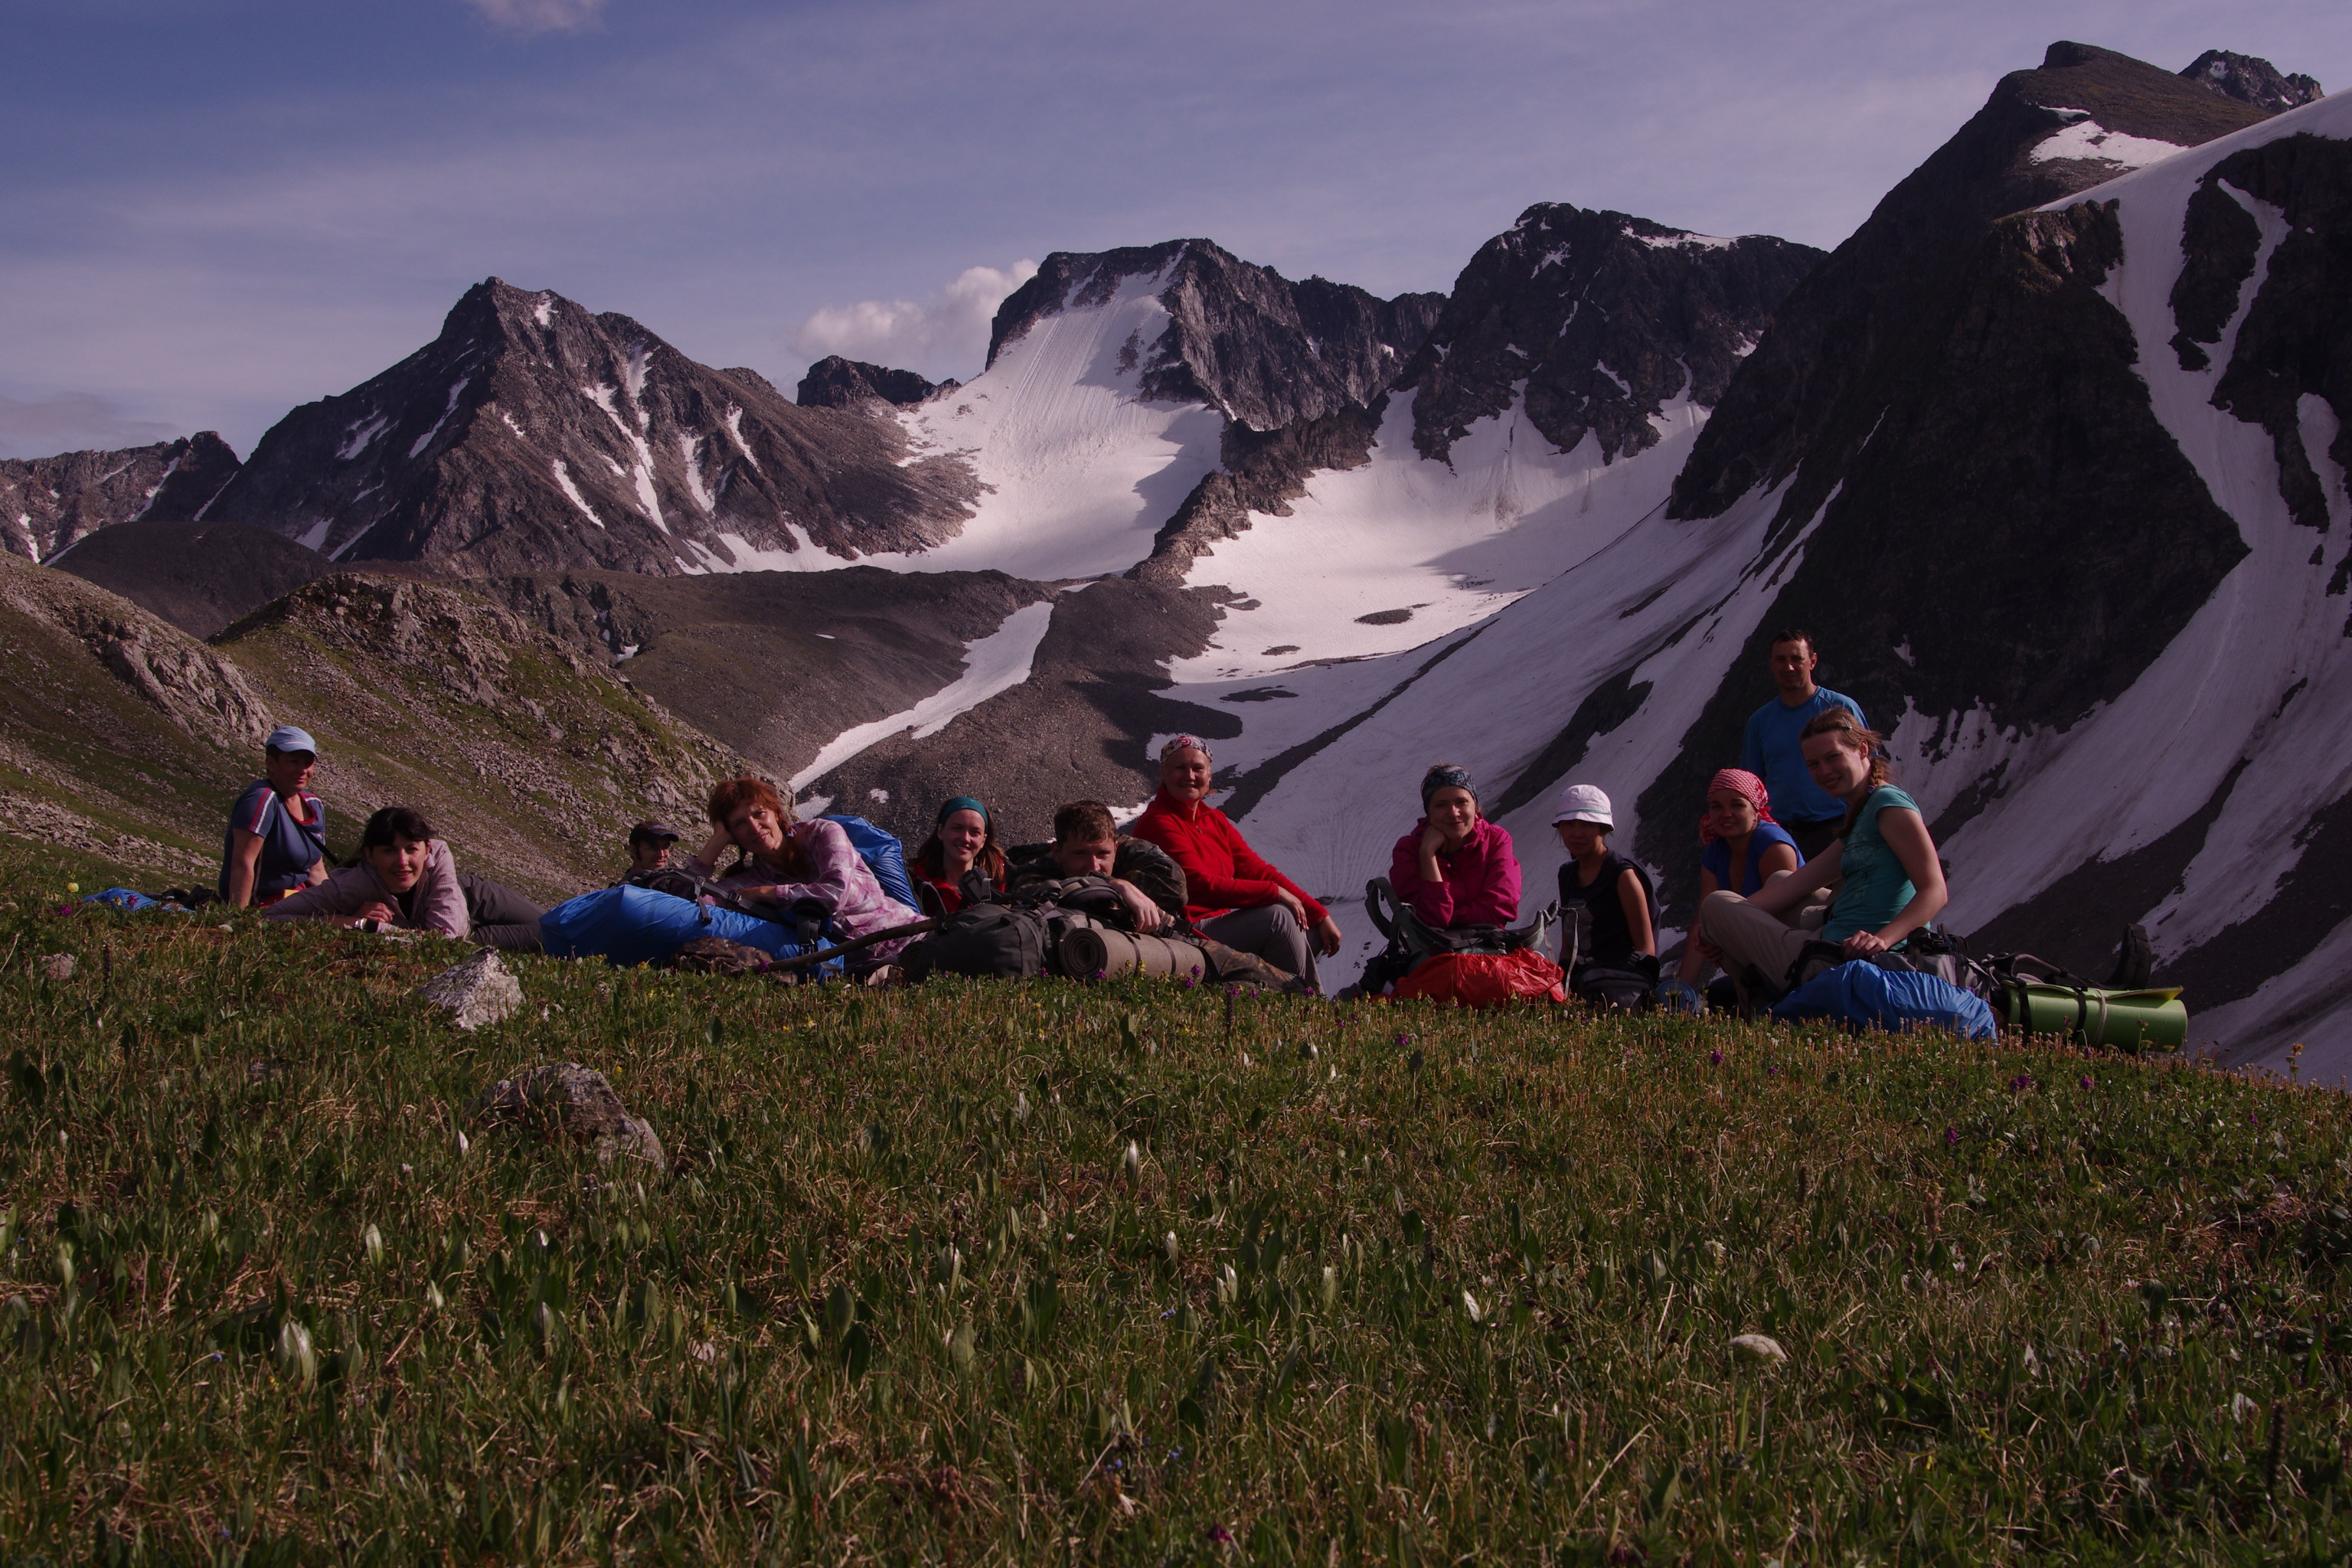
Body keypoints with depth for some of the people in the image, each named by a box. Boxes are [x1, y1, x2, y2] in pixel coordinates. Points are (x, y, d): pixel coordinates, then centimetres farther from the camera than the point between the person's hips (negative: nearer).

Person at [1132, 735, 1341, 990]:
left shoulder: (1214, 820, 14)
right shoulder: (1158, 823, -12)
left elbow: (1258, 870, 8)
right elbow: (1200, 886, -21)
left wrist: (1319, 914, -2)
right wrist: (1274, 893, -19)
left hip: (1221, 925, 9)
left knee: (1316, 931, 3)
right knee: (1277, 917, -23)